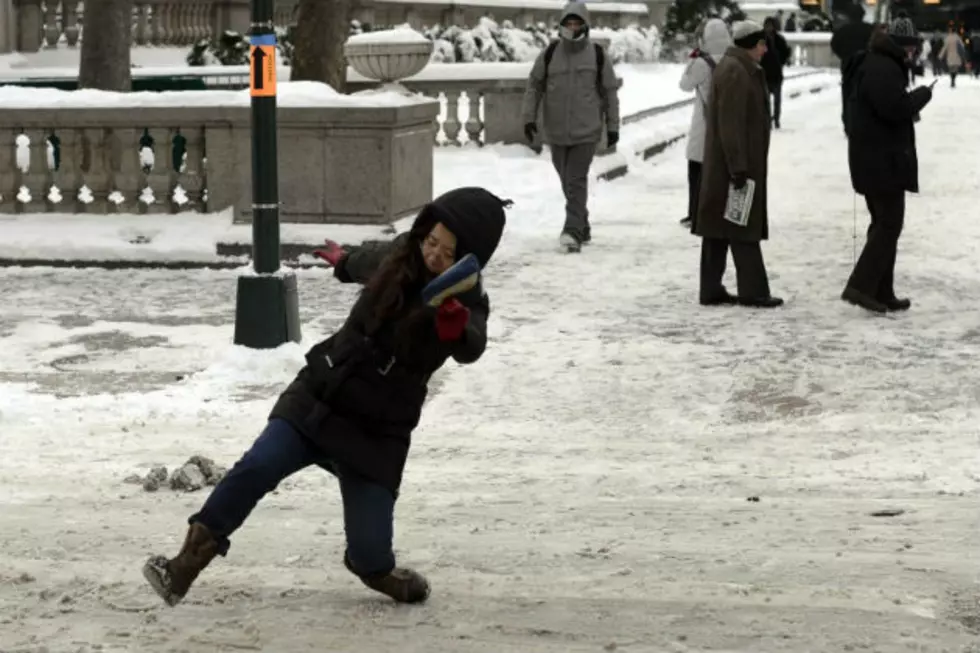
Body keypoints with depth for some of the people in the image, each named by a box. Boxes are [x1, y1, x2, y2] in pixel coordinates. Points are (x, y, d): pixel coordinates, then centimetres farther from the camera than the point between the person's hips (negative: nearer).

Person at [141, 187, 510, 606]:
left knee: (370, 554, -8)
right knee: (258, 467, -20)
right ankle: (191, 559, -12)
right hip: (317, 399, 3)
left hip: (377, 432, -3)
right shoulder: (401, 255, -2)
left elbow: (470, 349, -38)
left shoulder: (466, 303, -14)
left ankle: (374, 568, 28)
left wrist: (455, 327, -62)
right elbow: (369, 262, 24)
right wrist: (342, 262, 47)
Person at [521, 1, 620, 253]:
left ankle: (573, 231, -19)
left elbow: (610, 92, 6)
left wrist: (612, 126, 5)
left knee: (576, 181, -13)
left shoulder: (598, 55, 0)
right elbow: (534, 86, 9)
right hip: (556, 131, 3)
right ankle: (582, 227, 26)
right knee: (568, 183, 11)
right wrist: (529, 117, -1)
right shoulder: (549, 54, 3)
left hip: (587, 131, -3)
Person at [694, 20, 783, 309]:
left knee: (720, 226, 9)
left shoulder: (741, 69, 18)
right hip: (733, 163, -10)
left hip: (722, 165, 10)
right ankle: (752, 290, -1)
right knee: (743, 228, -5)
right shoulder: (735, 72, -16)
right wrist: (738, 166, -23)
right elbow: (730, 124, -21)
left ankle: (711, 290, 12)